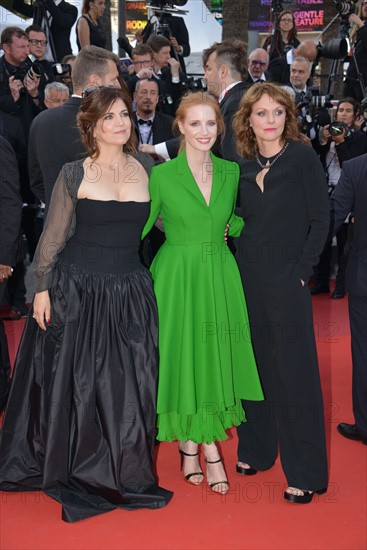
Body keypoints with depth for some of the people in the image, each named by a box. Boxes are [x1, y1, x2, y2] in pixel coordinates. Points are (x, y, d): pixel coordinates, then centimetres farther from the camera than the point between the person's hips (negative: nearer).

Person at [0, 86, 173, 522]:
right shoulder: (74, 175, -3)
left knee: (128, 384, 7)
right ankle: (73, 471, 31)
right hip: (76, 288, -2)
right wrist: (42, 288, -4)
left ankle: (125, 474, 28)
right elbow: (52, 237, -1)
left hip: (129, 290, 2)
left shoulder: (146, 168, 5)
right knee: (74, 382, 9)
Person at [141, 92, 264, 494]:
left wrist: (232, 225, -4)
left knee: (216, 356, 8)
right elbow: (141, 226, -1)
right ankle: (193, 443, 23)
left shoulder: (231, 172, 5)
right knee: (182, 354, 4)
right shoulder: (161, 174, -6)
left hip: (219, 276, 4)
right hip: (178, 276, -3)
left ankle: (204, 445, 24)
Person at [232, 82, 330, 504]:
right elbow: (243, 222, 13)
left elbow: (320, 221, -6)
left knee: (294, 371, 0)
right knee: (253, 365, 13)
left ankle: (305, 473, 12)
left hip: (286, 280, -5)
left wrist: (300, 271, -11)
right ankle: (255, 449, 30)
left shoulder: (302, 158, -5)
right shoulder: (243, 166, 9)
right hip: (246, 276, 5)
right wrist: (238, 264, 2)